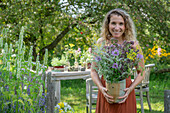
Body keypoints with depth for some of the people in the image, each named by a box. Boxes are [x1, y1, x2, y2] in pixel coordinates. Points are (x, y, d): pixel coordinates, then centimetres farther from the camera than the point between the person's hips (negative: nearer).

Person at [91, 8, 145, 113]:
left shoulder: (133, 44, -7)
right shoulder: (101, 43, -3)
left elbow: (141, 72, 1)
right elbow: (94, 70, 3)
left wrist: (130, 89, -12)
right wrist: (101, 88, -11)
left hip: (125, 93, -1)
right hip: (105, 92, 1)